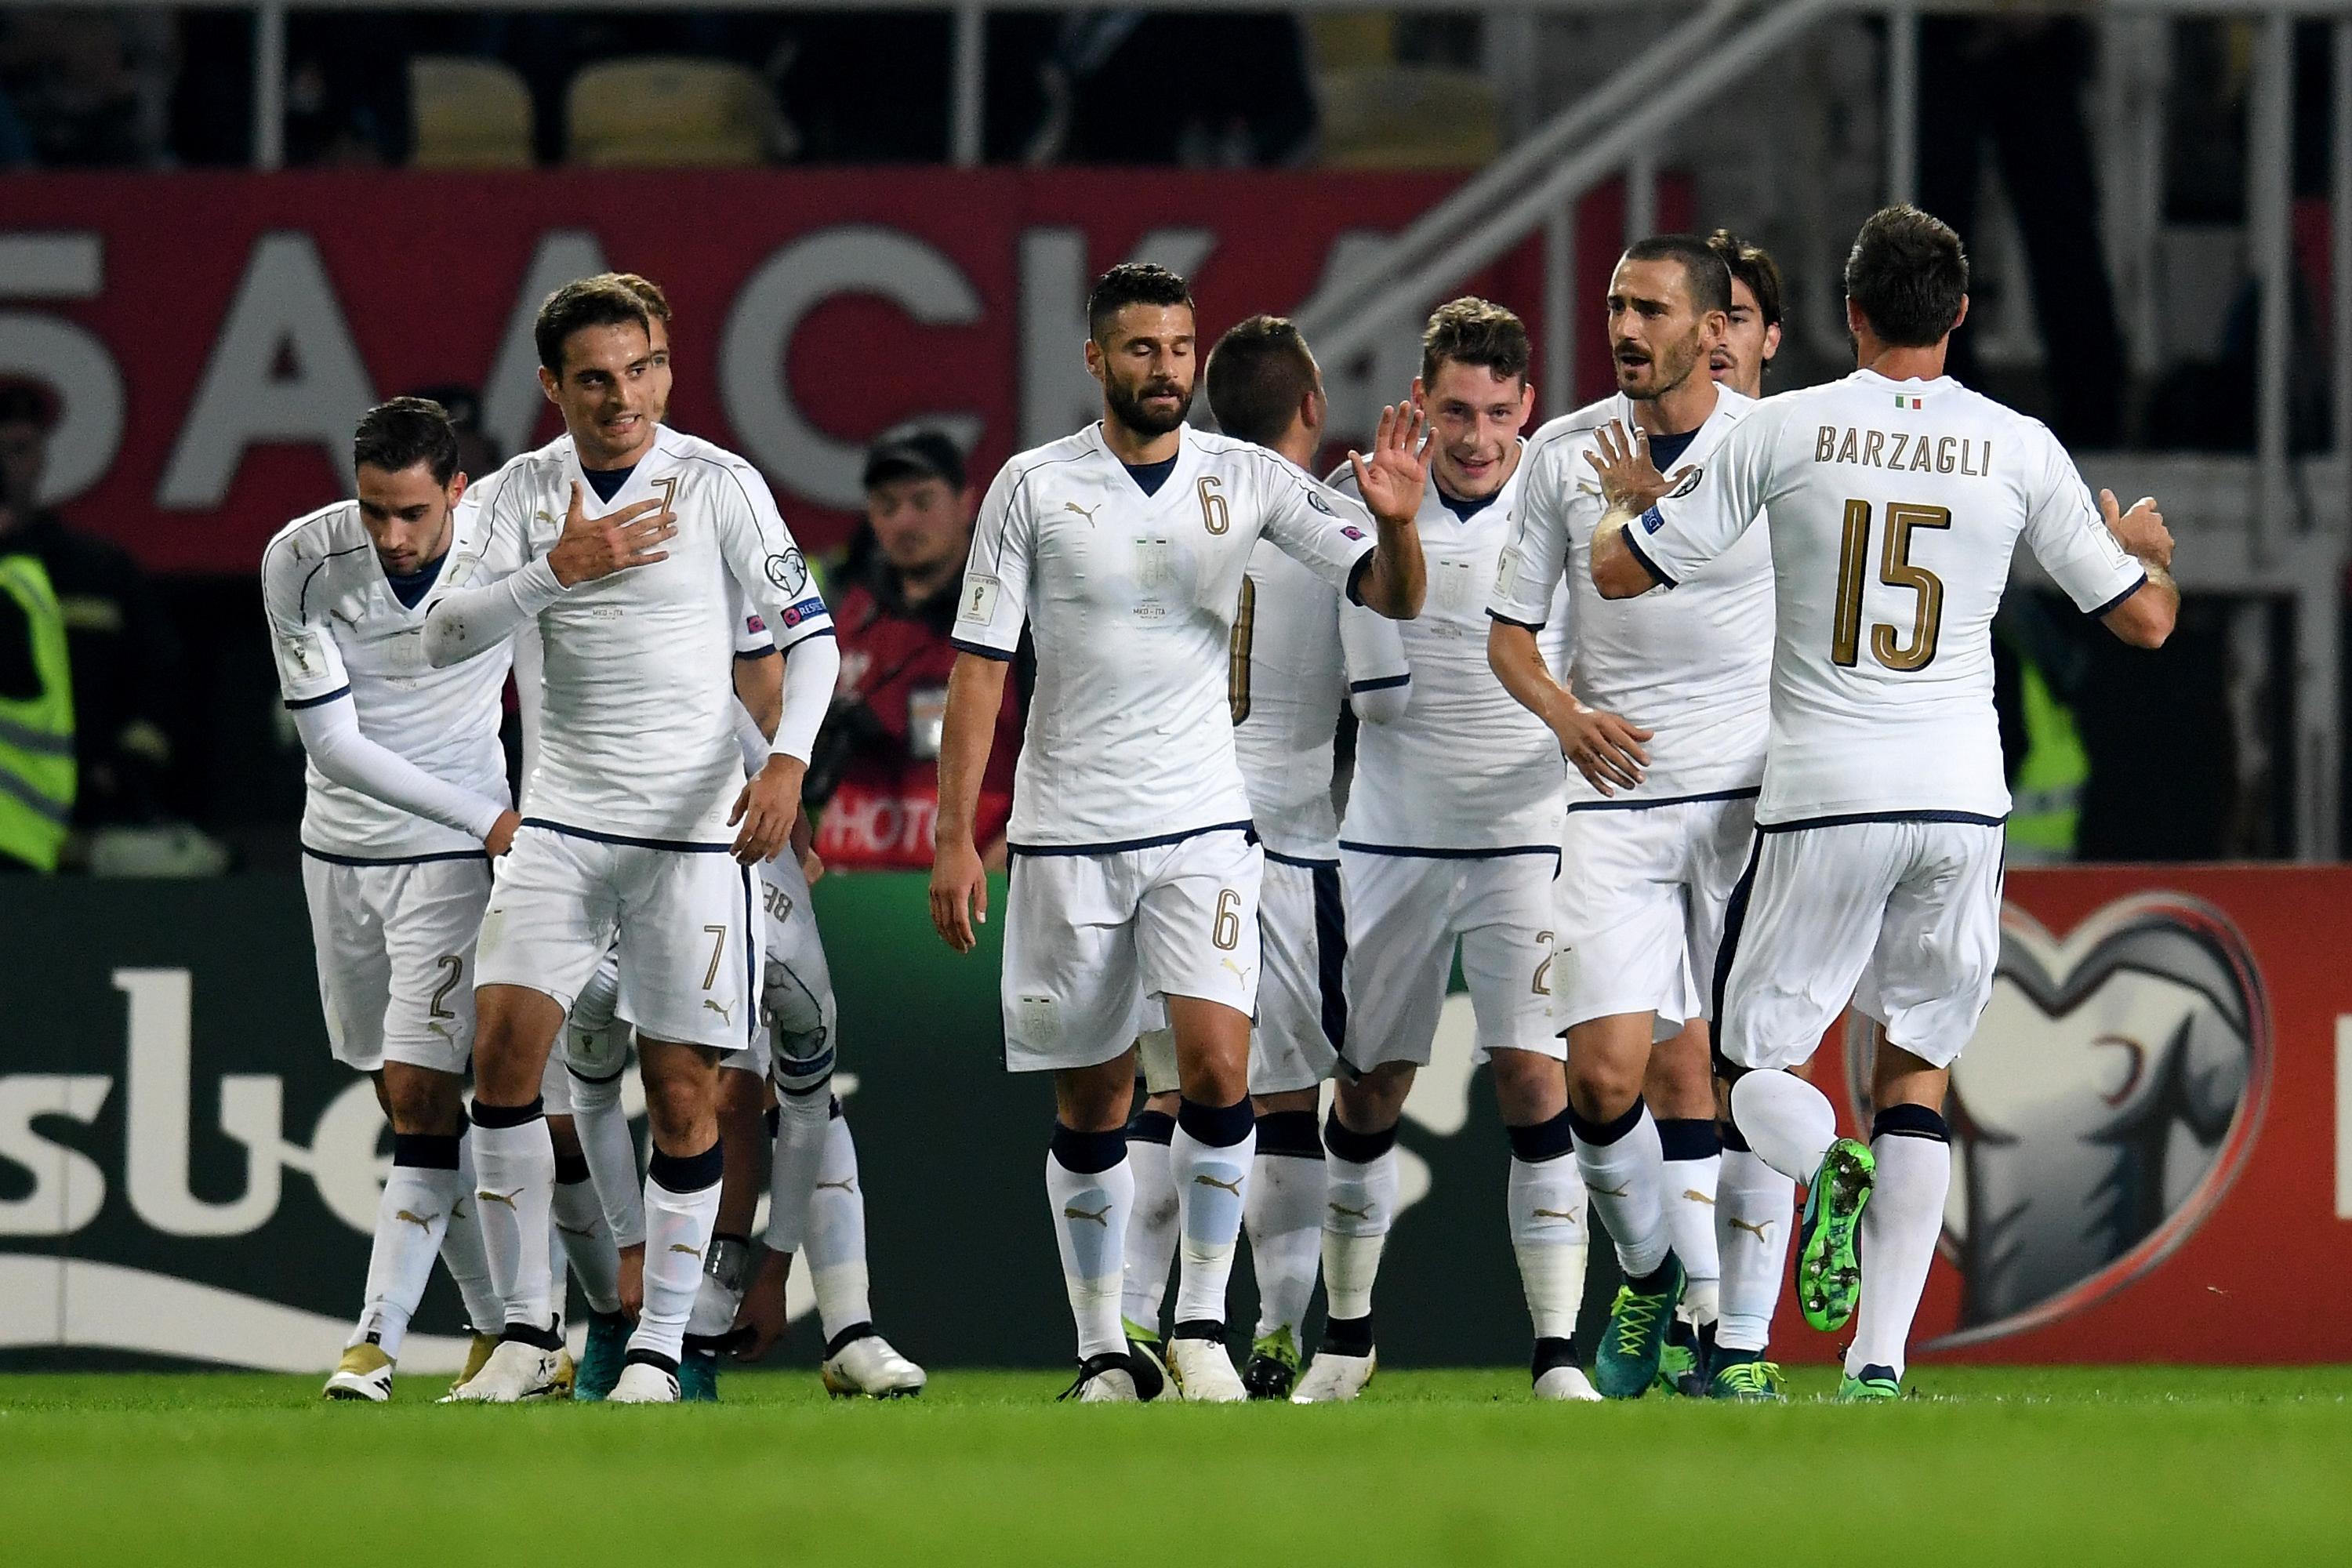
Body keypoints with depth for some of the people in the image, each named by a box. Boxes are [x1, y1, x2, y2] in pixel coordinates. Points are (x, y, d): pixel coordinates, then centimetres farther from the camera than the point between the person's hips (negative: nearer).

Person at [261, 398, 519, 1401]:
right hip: (341, 846, 2)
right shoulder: (301, 560, -16)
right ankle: (506, 1333, 20)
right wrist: (487, 818, -19)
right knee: (413, 1099, 8)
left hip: (452, 858, -2)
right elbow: (332, 739, -16)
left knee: (422, 1094, -13)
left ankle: (379, 1337, -14)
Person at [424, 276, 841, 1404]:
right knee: (504, 1045, -12)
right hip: (562, 822, 2)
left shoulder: (718, 485, -3)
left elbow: (809, 632, -1)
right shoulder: (522, 493, 4)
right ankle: (524, 1333, -5)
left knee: (683, 1089, -3)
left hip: (694, 827, -2)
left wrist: (788, 762, -17)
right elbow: (444, 639, -5)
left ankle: (658, 1349, 6)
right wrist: (563, 569, -19)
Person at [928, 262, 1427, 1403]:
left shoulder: (1246, 478, 2)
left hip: (1202, 823, 0)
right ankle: (1102, 1352, 15)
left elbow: (1389, 596, 0)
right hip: (1066, 828, 0)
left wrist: (1395, 524, -23)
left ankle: (1204, 1327, -3)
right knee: (1091, 1106, 5)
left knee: (1218, 1068, -16)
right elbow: (979, 664, 0)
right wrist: (955, 837, -5)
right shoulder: (1034, 487, -1)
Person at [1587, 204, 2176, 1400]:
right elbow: (2144, 618, 10)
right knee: (1915, 1072, 13)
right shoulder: (2019, 449, 1)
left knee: (1753, 1065, 9)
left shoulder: (1785, 431, -3)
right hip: (1961, 804, 2)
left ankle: (1828, 1166, -27)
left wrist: (1626, 500, 22)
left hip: (1822, 804, -2)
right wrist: (2149, 547, 33)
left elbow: (1621, 572, -1)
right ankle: (1881, 1360, 1)